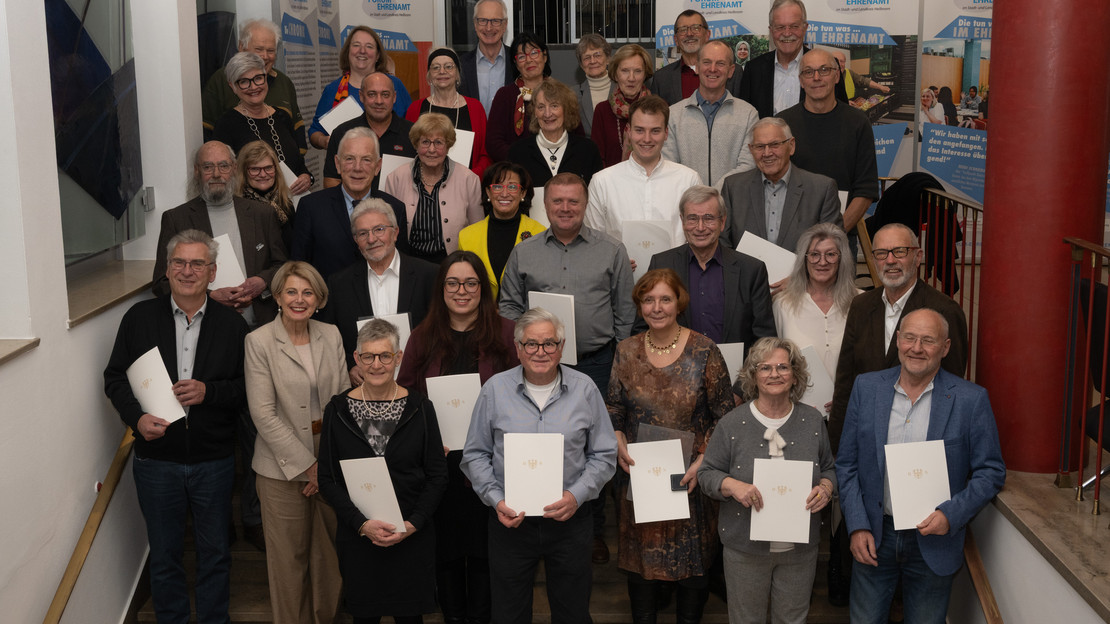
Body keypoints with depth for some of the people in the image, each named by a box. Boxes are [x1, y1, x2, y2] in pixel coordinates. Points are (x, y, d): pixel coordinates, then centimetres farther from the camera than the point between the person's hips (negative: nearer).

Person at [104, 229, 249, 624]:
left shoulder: (232, 324, -2)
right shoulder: (139, 318, 0)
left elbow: (248, 388, -1)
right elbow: (115, 377, 2)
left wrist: (208, 392, -19)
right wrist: (137, 417, -15)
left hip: (213, 461, 0)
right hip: (156, 460, 0)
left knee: (215, 554, 13)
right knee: (164, 555, 14)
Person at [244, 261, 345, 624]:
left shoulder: (331, 336, 4)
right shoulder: (259, 341, -7)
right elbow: (263, 413, -11)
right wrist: (306, 464, -12)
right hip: (284, 465, -3)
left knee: (328, 546, 12)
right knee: (290, 553, 7)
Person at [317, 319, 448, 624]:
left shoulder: (420, 407, -1)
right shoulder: (338, 409, -1)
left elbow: (437, 476, 1)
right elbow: (327, 480, -1)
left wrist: (413, 524, -11)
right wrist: (362, 524, -13)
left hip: (413, 537, 0)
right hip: (357, 537, 0)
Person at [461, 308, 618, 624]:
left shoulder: (584, 389, 0)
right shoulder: (495, 390, 0)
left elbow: (604, 455, 3)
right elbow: (475, 455, 4)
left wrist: (577, 495, -11)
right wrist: (495, 500, -10)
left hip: (570, 520, 0)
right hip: (510, 521, 0)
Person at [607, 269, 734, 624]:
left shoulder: (704, 352, -6)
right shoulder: (626, 352, 2)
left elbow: (724, 415, -4)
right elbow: (613, 408, 9)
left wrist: (702, 461, -13)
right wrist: (619, 443, -8)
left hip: (691, 477, -2)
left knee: (693, 563, 7)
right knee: (640, 557, 11)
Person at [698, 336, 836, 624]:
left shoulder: (813, 420, 2)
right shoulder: (732, 423, -6)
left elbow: (830, 468, 11)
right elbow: (707, 473, -2)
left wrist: (825, 488, -11)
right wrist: (732, 485, -22)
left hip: (800, 547, 2)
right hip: (745, 546, -2)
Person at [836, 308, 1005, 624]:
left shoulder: (971, 399, -8)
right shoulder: (866, 387, -1)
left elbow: (991, 472, -4)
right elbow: (846, 464, 2)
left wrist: (951, 515, -17)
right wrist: (857, 526, -6)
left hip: (934, 543, -1)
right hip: (873, 537, 2)